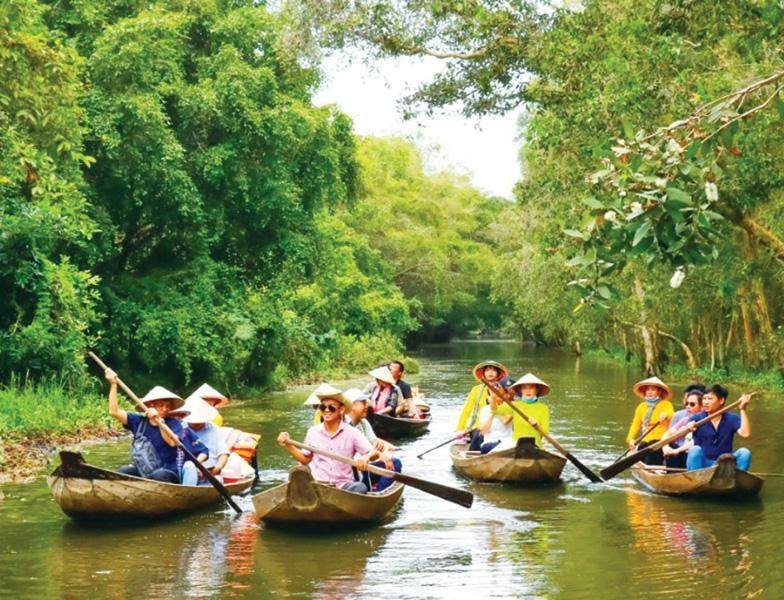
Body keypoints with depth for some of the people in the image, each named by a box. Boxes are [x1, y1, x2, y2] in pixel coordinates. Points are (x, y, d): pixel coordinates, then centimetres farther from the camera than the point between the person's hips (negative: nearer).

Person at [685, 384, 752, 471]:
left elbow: (745, 433, -16)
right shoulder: (697, 419, -1)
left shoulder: (731, 419, 4)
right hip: (703, 464, -1)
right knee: (695, 450, -31)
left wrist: (743, 409, -19)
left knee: (744, 452, -22)